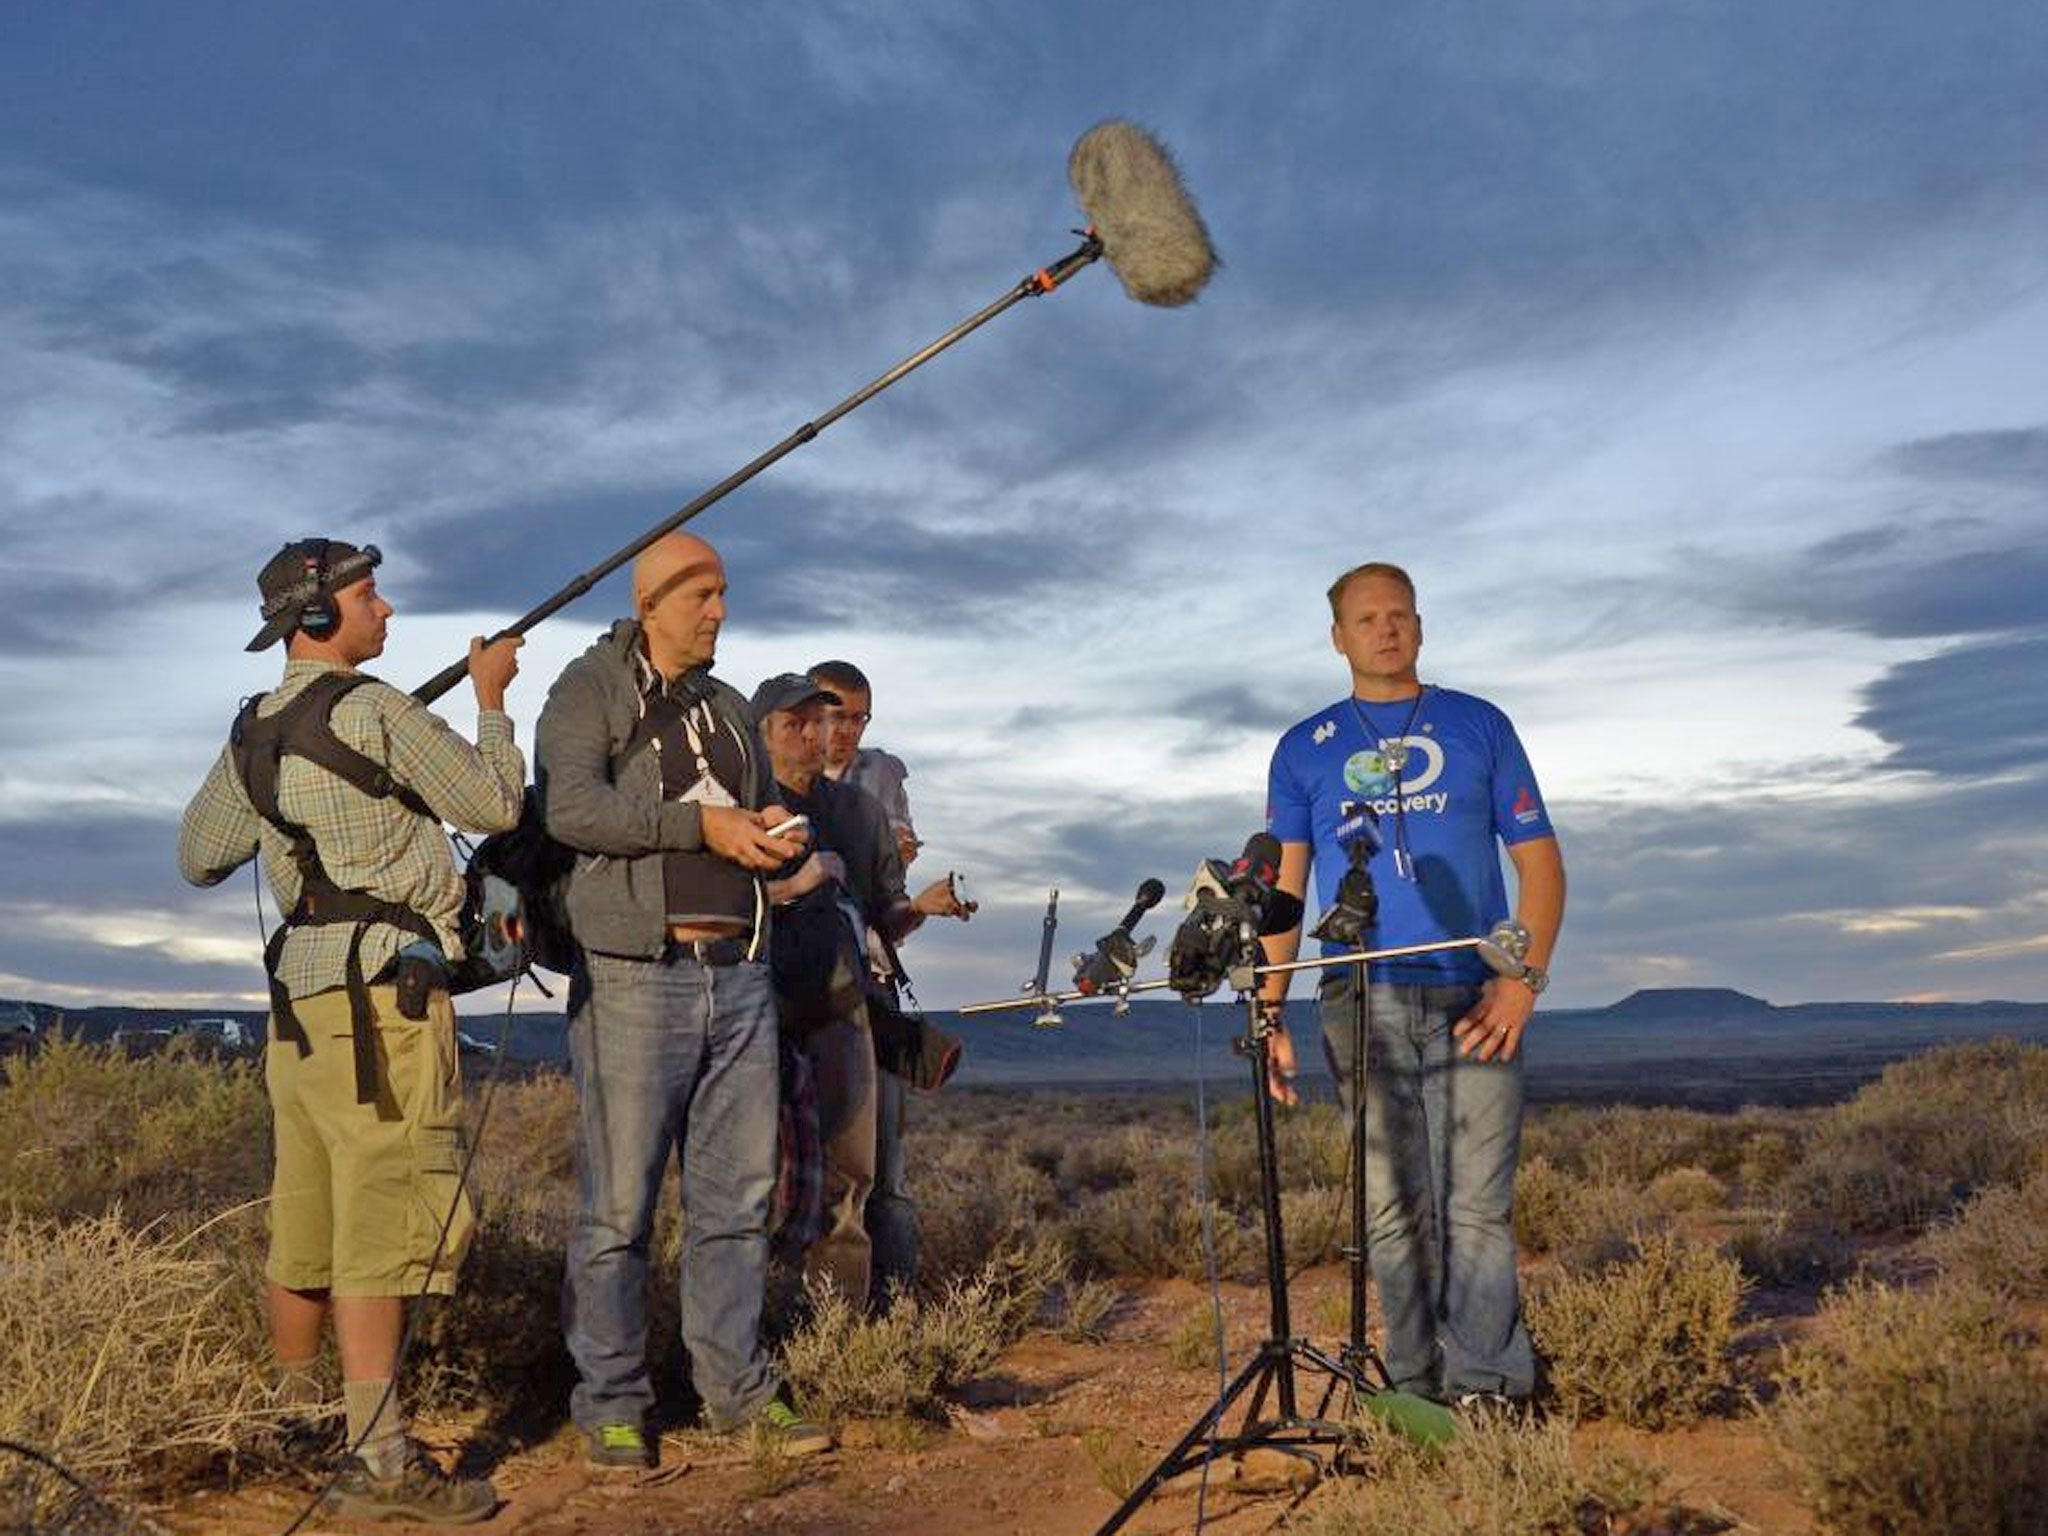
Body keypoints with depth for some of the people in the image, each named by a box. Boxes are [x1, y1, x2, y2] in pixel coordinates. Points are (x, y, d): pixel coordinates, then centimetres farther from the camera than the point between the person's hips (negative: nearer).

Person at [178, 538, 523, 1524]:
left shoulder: (249, 736, 14)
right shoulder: (375, 711, -10)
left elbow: (195, 859, 26)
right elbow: (495, 806, -3)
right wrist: (490, 697, 10)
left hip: (301, 995, 8)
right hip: (383, 994, -8)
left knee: (306, 1220, 17)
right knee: (384, 1219, -9)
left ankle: (291, 1414, 31)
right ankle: (379, 1461, -9)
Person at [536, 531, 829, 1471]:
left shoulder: (726, 707, 21)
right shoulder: (591, 689, 1)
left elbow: (766, 818, 26)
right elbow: (570, 806, -14)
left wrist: (776, 832, 2)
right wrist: (699, 824, -18)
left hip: (739, 974, 6)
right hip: (634, 973, -6)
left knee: (738, 1195, 8)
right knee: (619, 1205, -2)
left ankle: (737, 1386, 18)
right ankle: (611, 1404, 9)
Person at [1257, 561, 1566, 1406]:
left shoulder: (1479, 726, 12)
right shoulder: (1305, 750, 13)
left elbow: (1538, 860, 8)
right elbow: (1281, 887, 8)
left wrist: (1525, 978, -6)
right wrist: (1270, 1007, -3)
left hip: (1473, 1001, -1)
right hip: (1361, 1003, 1)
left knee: (1477, 1205, -6)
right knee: (1393, 1211, 2)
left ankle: (1487, 1394, -1)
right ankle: (1417, 1392, 10)